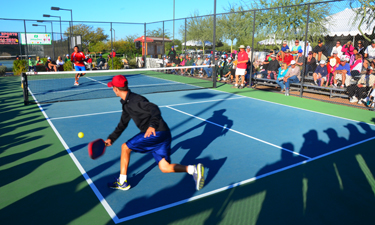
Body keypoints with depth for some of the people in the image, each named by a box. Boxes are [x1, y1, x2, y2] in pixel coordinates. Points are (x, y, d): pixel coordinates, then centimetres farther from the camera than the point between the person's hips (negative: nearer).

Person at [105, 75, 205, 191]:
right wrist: (111, 138, 26)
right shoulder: (126, 103, 18)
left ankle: (122, 182, 9)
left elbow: (155, 109, -28)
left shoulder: (135, 100, -14)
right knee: (164, 167, 3)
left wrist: (152, 125, -45)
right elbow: (123, 124, 28)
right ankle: (194, 169, -6)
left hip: (157, 133, -9)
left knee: (125, 147, 0)